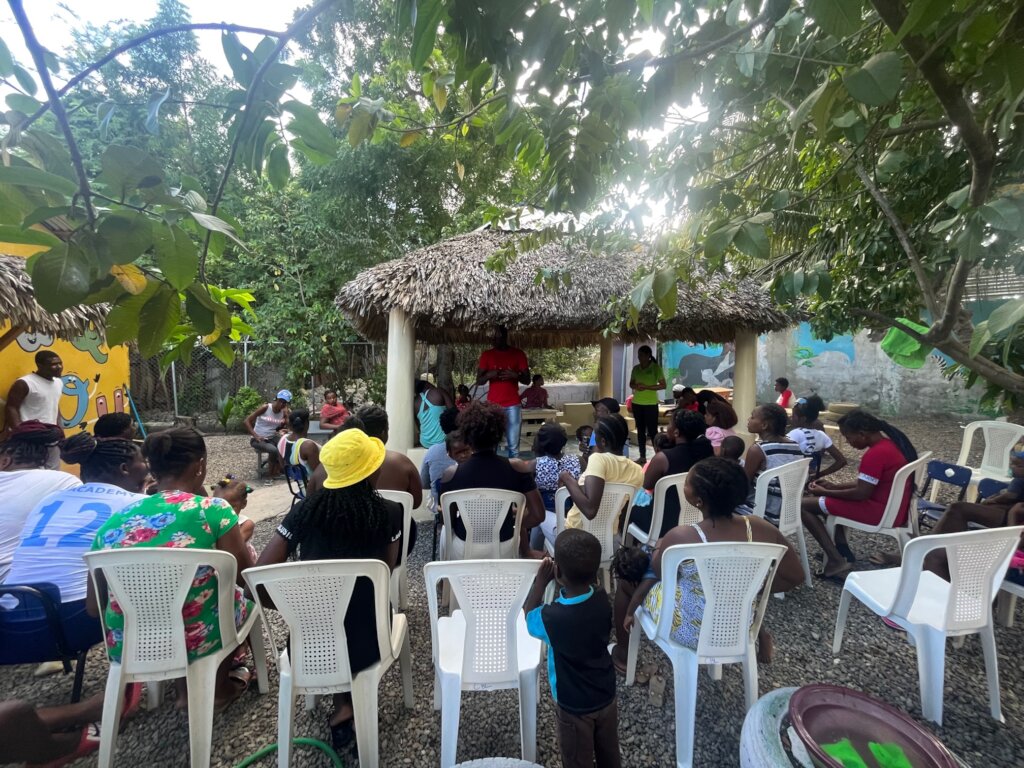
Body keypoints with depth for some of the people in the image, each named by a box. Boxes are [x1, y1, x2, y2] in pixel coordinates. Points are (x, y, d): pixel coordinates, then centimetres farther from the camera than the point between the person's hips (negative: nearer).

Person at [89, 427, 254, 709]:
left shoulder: (114, 521, -3)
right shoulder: (213, 509, -16)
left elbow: (94, 607, 5)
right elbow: (246, 577, -7)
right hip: (196, 640, -4)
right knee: (242, 592, 25)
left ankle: (186, 687, 32)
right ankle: (219, 687, 35)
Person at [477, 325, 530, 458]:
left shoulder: (518, 353, 5)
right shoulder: (487, 354, 8)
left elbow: (527, 380, 5)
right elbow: (478, 381, 7)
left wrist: (516, 375, -16)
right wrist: (488, 375, -14)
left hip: (513, 406, -1)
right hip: (492, 405, 1)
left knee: (513, 446, -4)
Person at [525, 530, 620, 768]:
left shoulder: (552, 618, -36)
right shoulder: (602, 600, -21)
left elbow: (529, 616, -12)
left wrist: (540, 580, -13)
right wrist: (564, 584, -9)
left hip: (574, 708, -4)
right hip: (607, 698, 4)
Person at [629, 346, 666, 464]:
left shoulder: (656, 367, -6)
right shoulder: (636, 368, 7)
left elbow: (663, 385, -8)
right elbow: (631, 384, 14)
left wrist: (647, 387, -18)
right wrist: (635, 386, -9)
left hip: (651, 403, -5)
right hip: (637, 403, 5)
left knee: (652, 430, -5)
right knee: (640, 430, 9)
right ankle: (642, 456, 16)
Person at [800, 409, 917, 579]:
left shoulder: (875, 454, -24)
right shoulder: (891, 443, 7)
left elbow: (861, 494, -22)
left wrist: (825, 492, -10)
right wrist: (834, 486, 9)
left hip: (881, 512, -10)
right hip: (895, 508, 10)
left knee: (804, 505, -9)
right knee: (828, 499, 24)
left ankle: (836, 560, -7)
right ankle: (842, 549, 18)